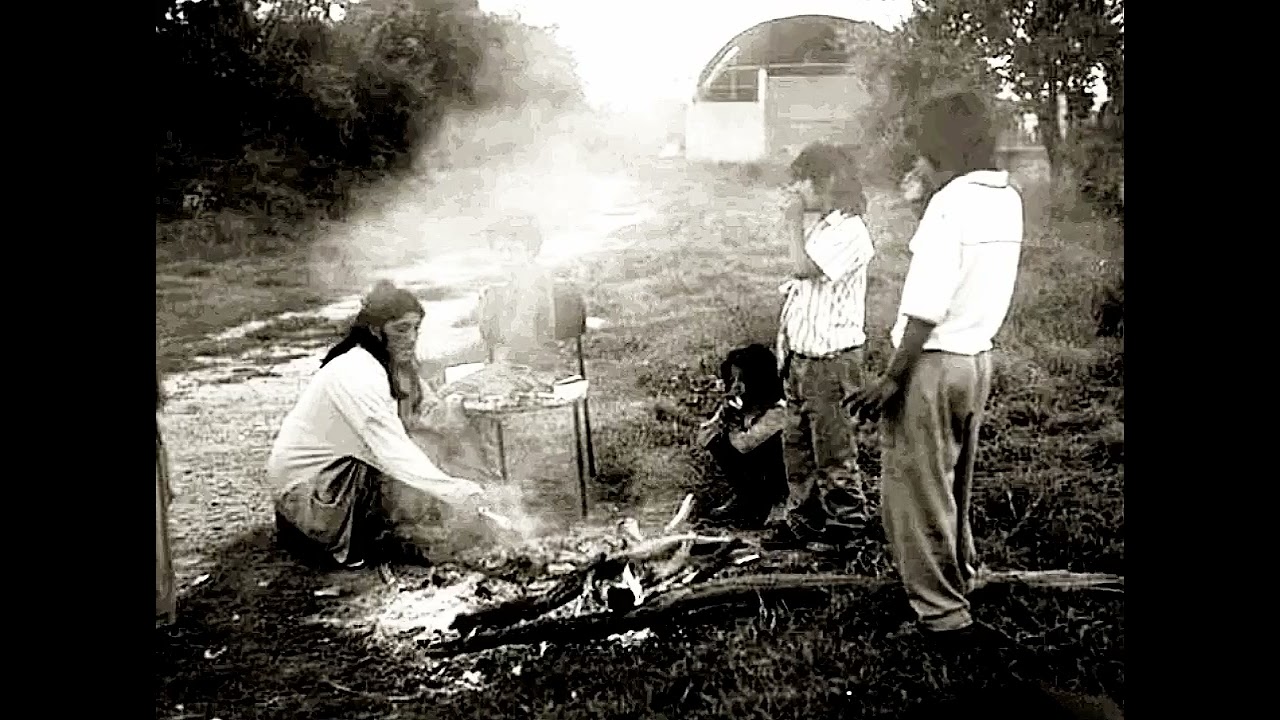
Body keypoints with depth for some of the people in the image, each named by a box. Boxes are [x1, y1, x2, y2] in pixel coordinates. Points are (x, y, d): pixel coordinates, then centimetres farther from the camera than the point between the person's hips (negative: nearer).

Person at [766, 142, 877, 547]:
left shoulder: (849, 232, -14)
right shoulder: (821, 228, 15)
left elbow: (804, 269, -28)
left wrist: (793, 222, -15)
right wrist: (786, 344, 16)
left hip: (832, 358, -9)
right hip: (801, 355, 9)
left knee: (833, 443, 1)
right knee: (798, 440, 16)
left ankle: (837, 520, 13)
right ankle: (799, 511, 27)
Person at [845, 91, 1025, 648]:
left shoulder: (950, 204, -19)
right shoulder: (1008, 200, 6)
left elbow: (927, 308, -22)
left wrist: (892, 377, -16)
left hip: (933, 362, -8)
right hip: (978, 359, 8)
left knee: (917, 491, 5)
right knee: (954, 485, 23)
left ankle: (942, 612, 13)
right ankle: (959, 579, 38)